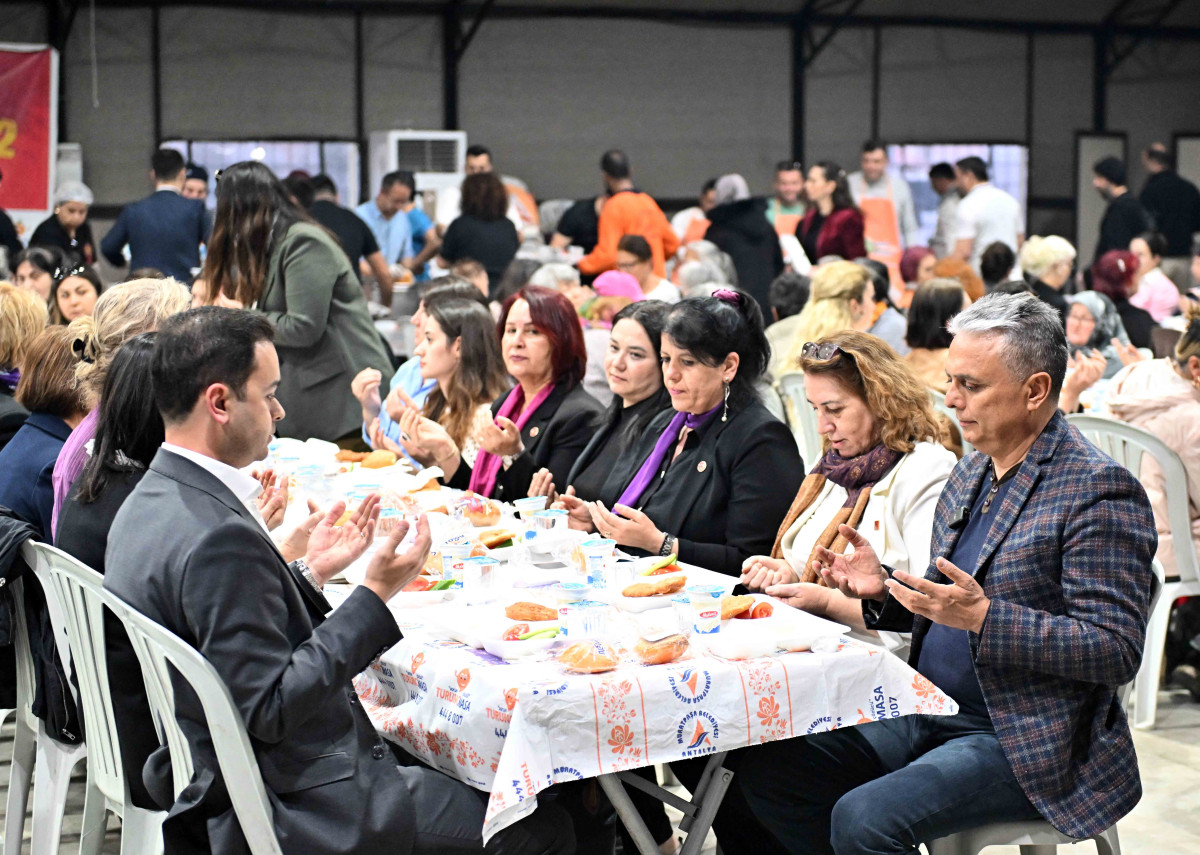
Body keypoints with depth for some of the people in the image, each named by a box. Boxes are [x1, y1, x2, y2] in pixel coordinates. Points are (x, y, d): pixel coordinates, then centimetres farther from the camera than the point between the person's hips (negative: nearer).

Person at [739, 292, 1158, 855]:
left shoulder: (1099, 490, -14)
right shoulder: (969, 475, 13)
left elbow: (1116, 651, -20)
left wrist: (982, 616, -28)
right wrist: (882, 589, 0)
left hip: (1025, 741, -8)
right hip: (928, 713, 8)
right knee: (766, 771, -4)